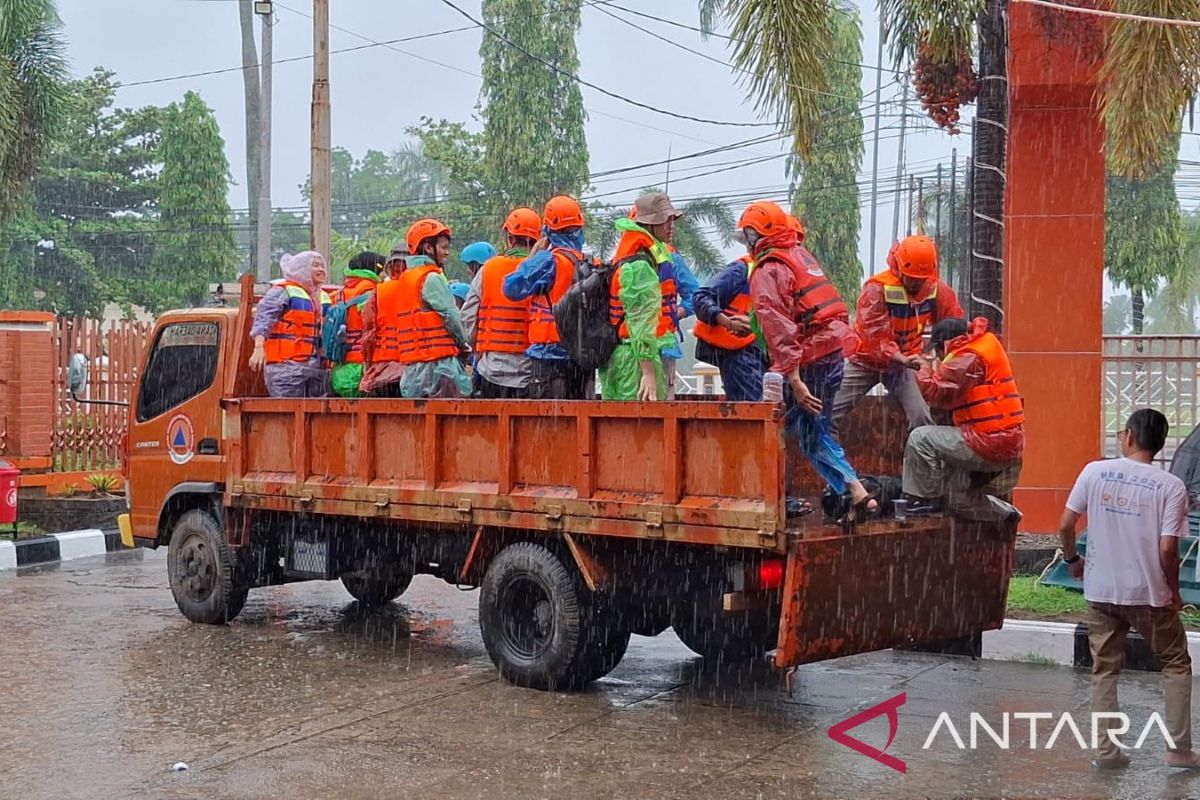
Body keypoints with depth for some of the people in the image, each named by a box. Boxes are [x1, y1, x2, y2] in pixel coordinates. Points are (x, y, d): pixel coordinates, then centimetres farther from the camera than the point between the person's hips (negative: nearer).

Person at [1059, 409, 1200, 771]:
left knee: (1104, 670, 14)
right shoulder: (1171, 486, -10)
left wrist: (1072, 559, 16)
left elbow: (1065, 526, -2)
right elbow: (1167, 549, -14)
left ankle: (1106, 749, 13)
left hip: (1101, 591, 2)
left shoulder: (1094, 472, -4)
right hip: (1148, 594, -2)